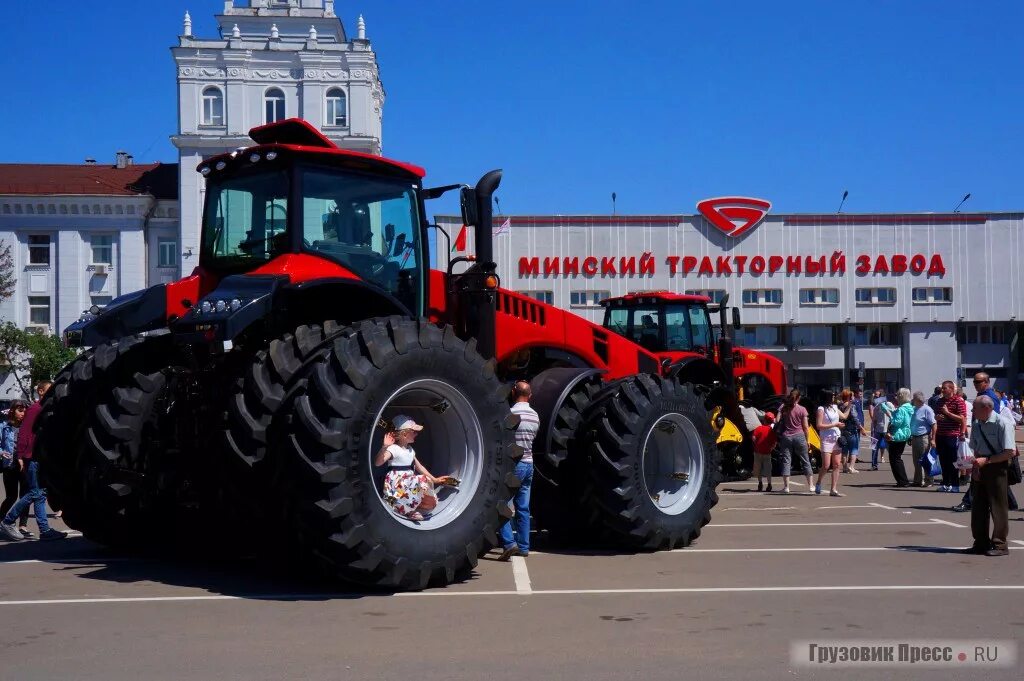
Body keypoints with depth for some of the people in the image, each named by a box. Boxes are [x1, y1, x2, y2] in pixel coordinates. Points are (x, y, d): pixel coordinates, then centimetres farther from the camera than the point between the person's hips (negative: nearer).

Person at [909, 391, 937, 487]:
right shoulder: (914, 409, 14)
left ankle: (927, 481, 3)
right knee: (916, 461, 12)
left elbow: (933, 425, -14)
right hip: (914, 438, 8)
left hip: (924, 438, -8)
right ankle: (917, 481, 20)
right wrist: (910, 437, 17)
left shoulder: (927, 410, -11)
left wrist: (933, 439, -18)